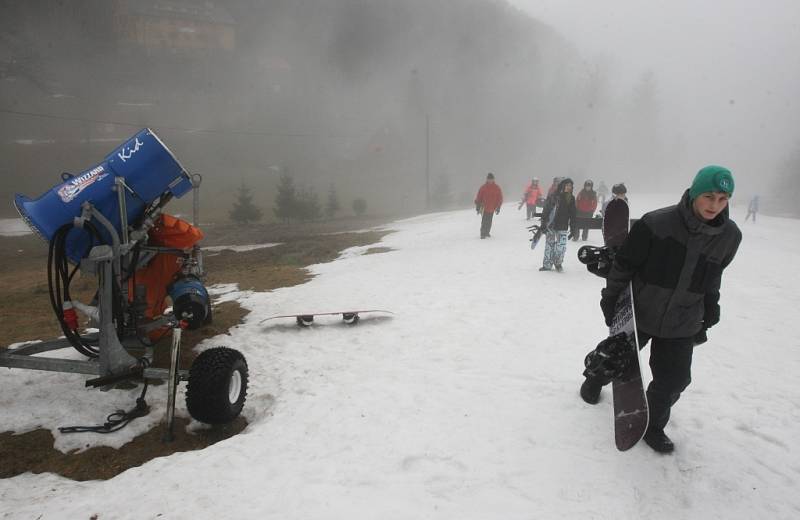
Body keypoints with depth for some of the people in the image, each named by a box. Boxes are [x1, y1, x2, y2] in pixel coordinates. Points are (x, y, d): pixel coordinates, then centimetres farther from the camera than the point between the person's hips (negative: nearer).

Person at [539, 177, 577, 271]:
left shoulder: (571, 199, 4)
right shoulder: (553, 196, -7)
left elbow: (572, 215, 9)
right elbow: (545, 210, -5)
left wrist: (573, 229, 8)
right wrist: (543, 223, -10)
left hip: (563, 226, 2)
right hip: (551, 225, -2)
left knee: (561, 246, -2)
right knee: (549, 244, 6)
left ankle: (558, 263, 20)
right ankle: (547, 264, 18)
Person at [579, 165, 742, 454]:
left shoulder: (729, 236, -7)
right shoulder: (656, 224, -23)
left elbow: (712, 279, 10)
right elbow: (624, 265, -15)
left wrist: (709, 316, 16)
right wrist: (610, 300, -11)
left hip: (682, 324, 3)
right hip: (638, 313, -3)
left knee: (674, 380, 3)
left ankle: (652, 425, 29)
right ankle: (595, 379, 53)